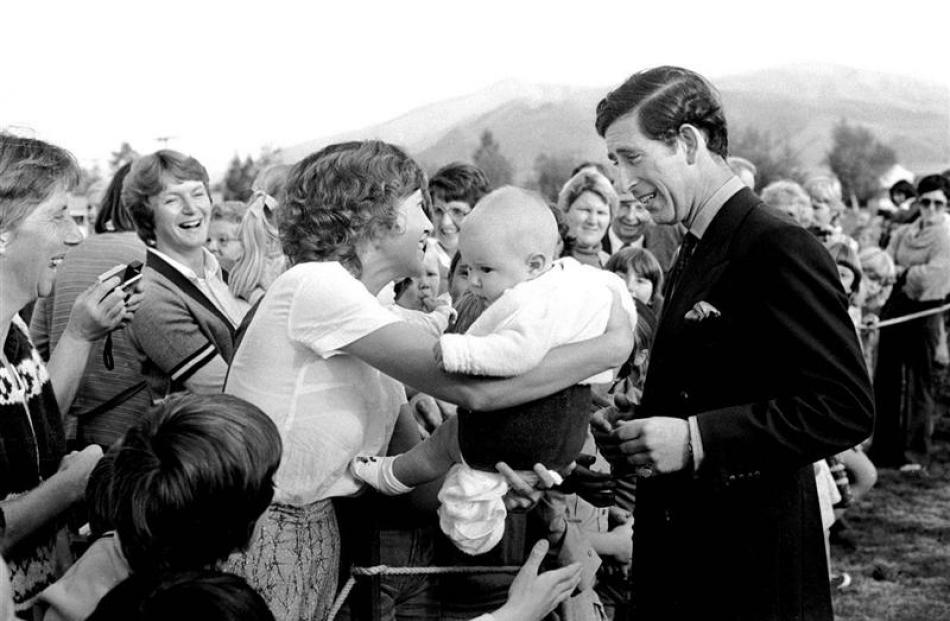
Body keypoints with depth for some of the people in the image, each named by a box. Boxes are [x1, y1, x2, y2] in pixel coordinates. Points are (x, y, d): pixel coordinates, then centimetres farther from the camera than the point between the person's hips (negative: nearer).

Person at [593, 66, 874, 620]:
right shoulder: (694, 254, 13)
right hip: (684, 553, 8)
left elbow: (846, 407, -21)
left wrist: (696, 439, -24)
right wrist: (630, 437, 3)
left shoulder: (780, 249, -16)